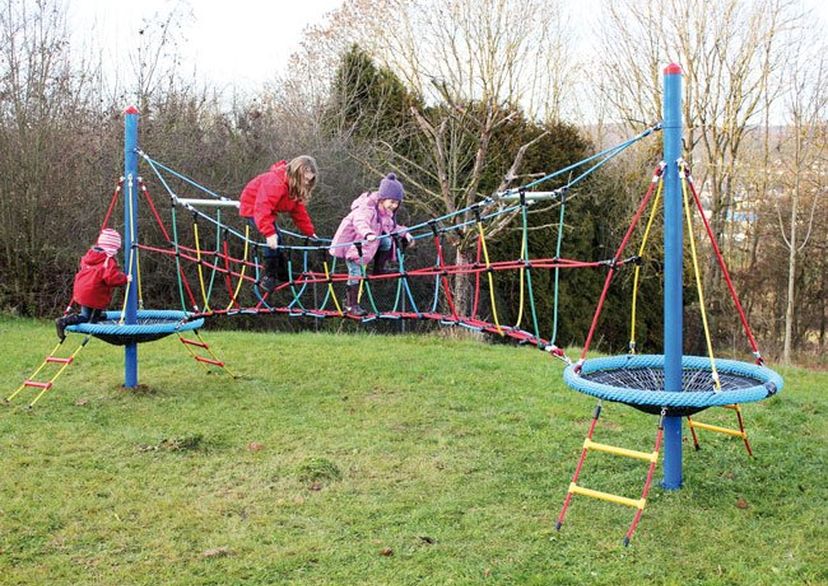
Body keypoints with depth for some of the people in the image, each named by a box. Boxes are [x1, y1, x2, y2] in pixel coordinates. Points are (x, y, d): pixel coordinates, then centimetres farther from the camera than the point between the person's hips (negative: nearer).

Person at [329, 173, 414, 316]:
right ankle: (351, 304, -2)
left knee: (387, 241, -17)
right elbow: (360, 222, -48)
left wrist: (404, 233, -7)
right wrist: (368, 234, -68)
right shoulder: (367, 207, -29)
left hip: (367, 241, 7)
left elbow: (392, 227, 11)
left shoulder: (387, 212, -1)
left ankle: (379, 269, -2)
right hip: (351, 242, -7)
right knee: (356, 272, -11)